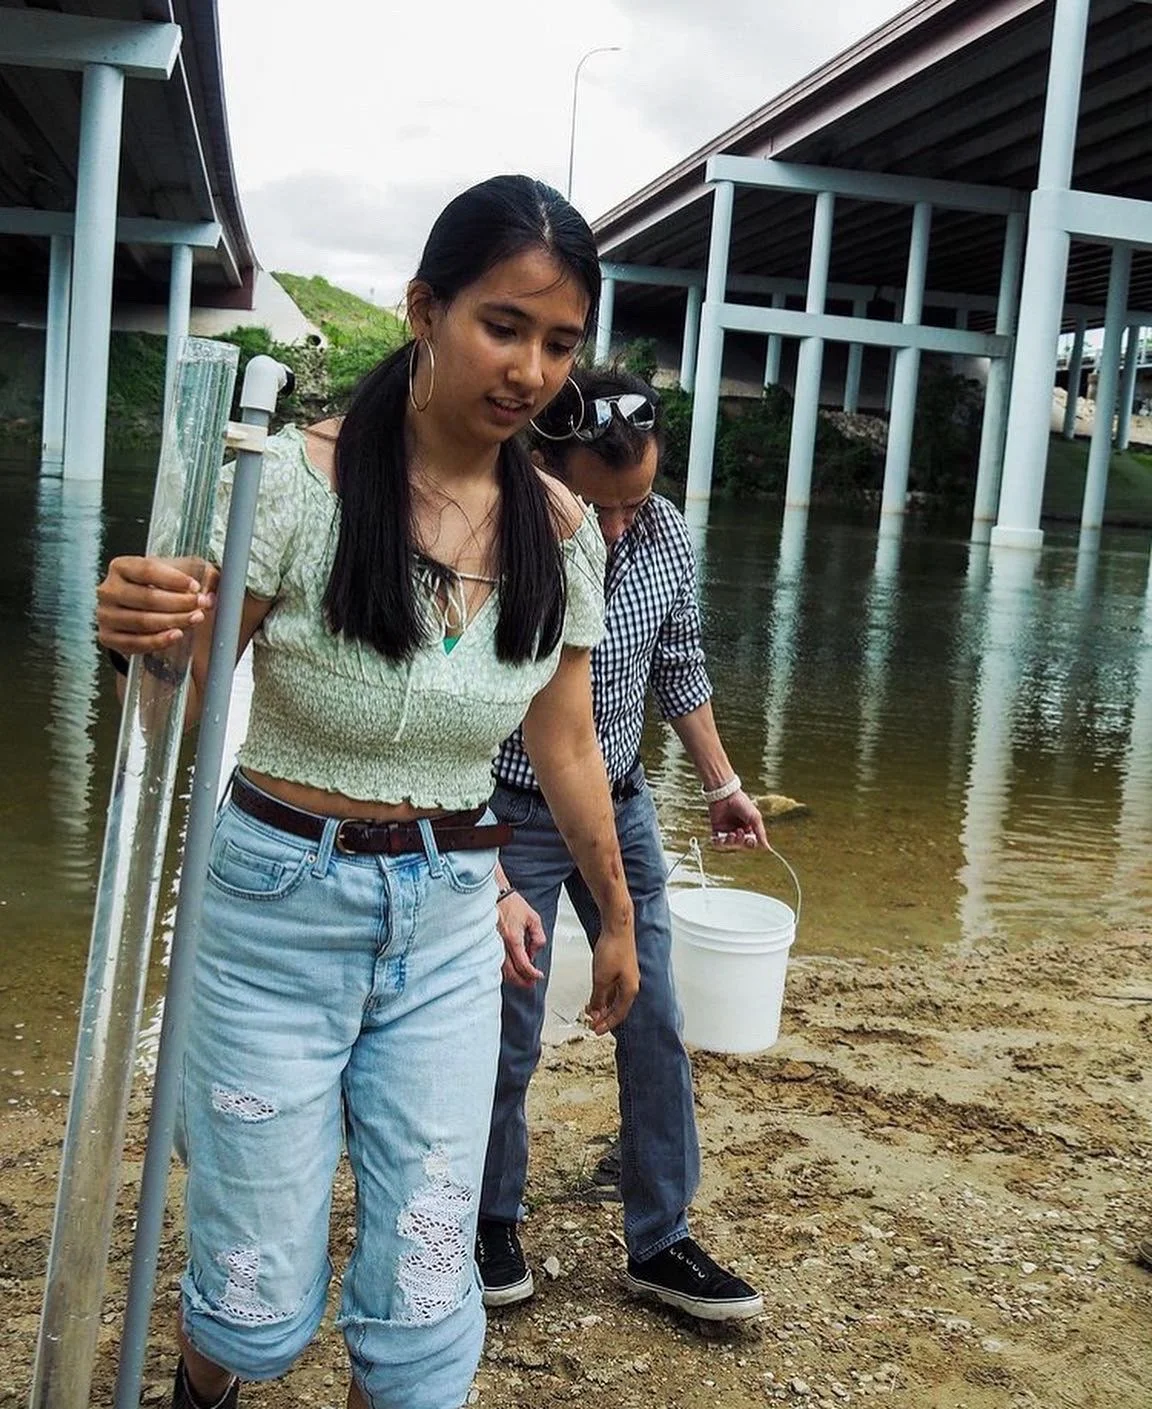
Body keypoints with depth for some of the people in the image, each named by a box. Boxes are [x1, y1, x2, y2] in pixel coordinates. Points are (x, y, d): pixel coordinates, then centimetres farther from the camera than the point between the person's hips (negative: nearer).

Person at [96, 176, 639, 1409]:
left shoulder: (562, 531, -3)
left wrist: (616, 915, 19)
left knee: (423, 1308, 6)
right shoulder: (299, 480, -15)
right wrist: (149, 638, -33)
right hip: (277, 909, -3)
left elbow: (566, 745, 9)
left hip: (448, 925, 3)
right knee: (260, 1307, 9)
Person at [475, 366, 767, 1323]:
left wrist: (721, 784, 15)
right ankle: (493, 1221, 31)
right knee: (508, 1039, 5)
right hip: (512, 819, -5)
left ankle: (660, 1242, 23)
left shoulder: (665, 535, -8)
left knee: (656, 1028, 7)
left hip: (622, 810, 5)